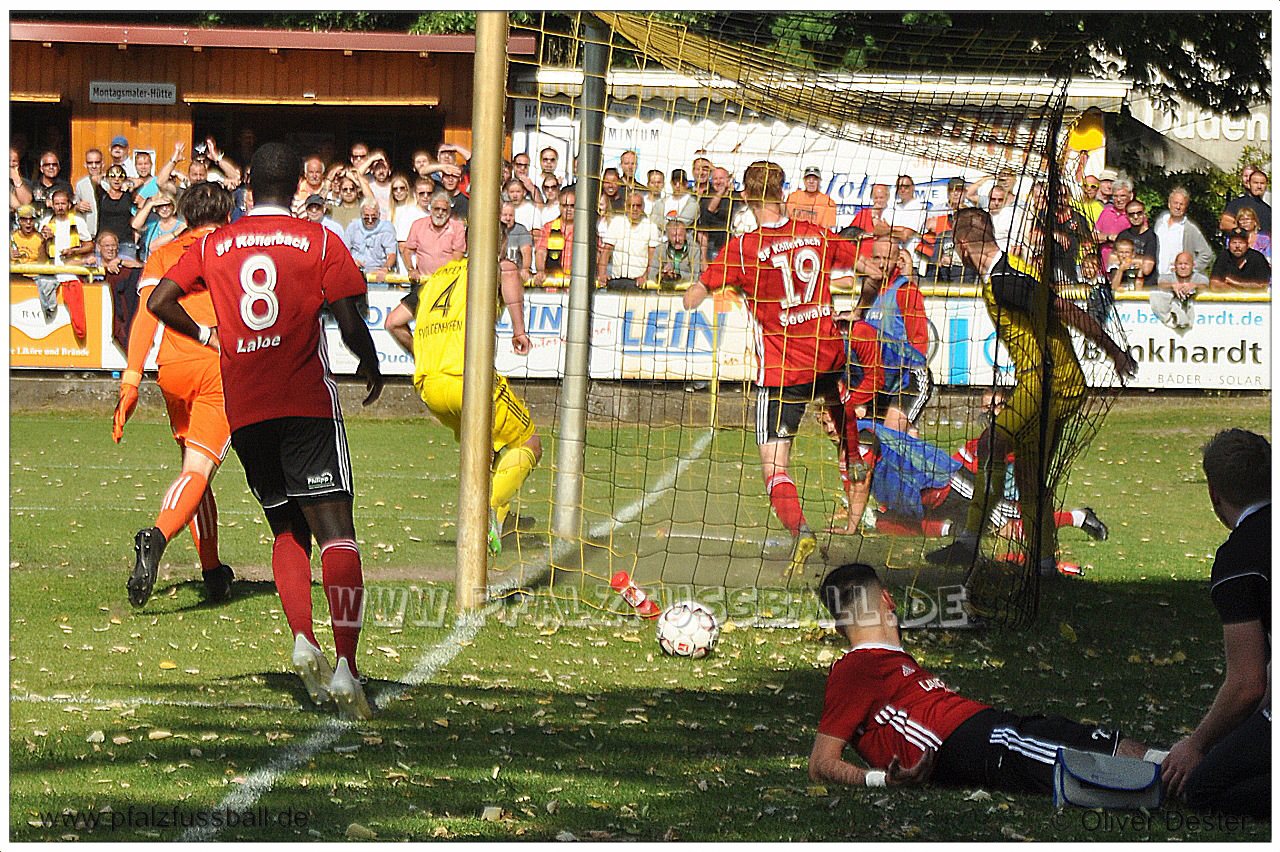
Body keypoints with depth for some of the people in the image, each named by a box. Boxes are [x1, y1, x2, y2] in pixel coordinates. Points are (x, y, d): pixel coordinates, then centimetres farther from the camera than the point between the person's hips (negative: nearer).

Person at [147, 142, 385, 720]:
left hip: (244, 411, 4)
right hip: (307, 403, -4)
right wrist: (371, 365, 15)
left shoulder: (215, 245, 10)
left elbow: (159, 301, 8)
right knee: (334, 529, -8)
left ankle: (302, 640, -4)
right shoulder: (319, 241, 1)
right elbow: (350, 324, -5)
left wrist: (206, 335, 25)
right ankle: (345, 667, -21)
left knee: (287, 531, 18)